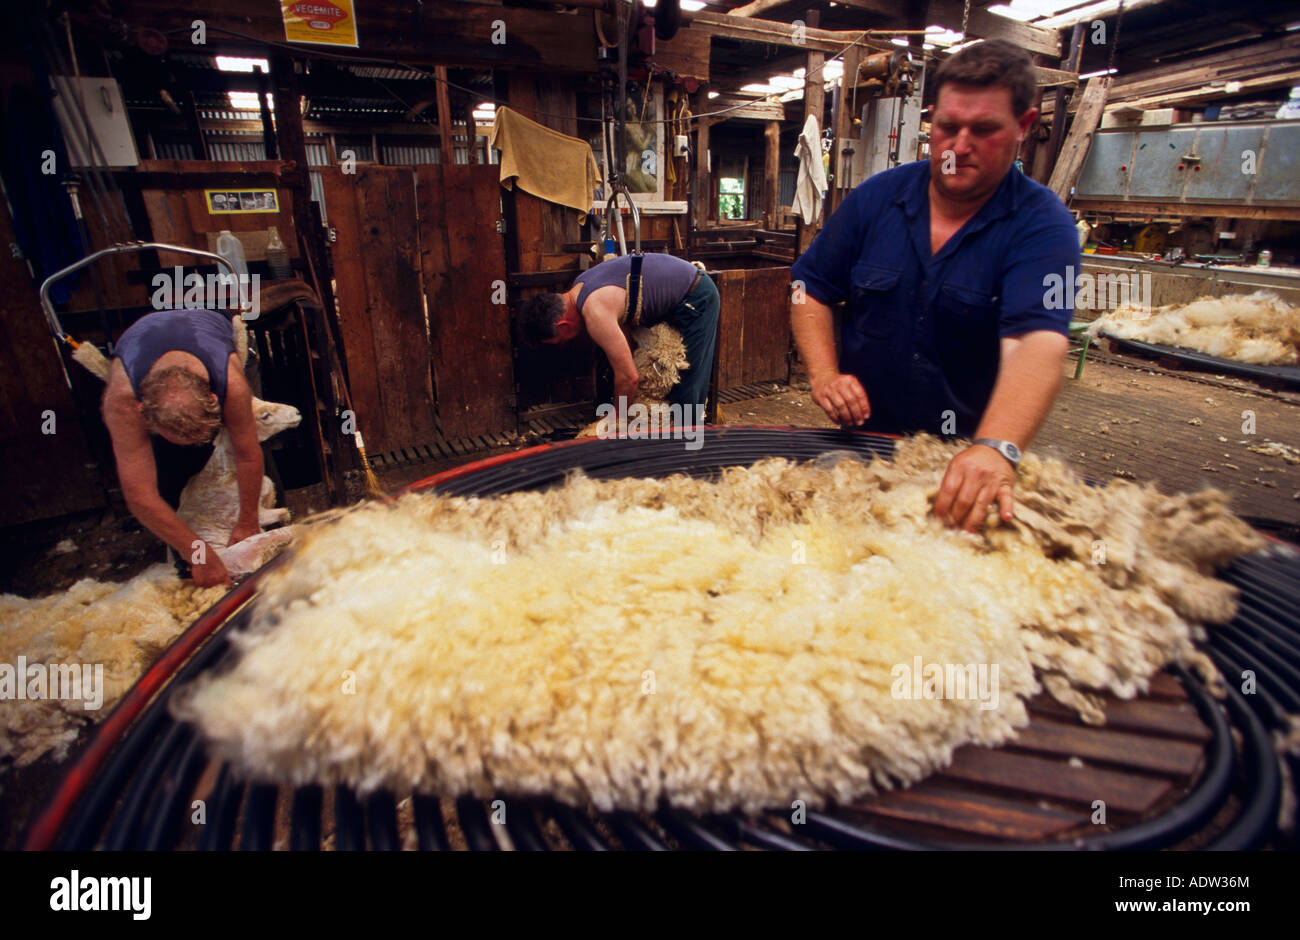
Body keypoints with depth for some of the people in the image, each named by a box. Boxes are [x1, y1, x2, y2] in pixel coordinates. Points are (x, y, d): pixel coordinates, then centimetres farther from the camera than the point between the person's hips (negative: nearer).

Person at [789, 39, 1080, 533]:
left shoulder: (1043, 225, -13)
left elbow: (1037, 342, -29)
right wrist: (824, 375, -15)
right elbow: (810, 288, 2)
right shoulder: (876, 197, -2)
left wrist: (996, 449, -46)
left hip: (964, 456, -2)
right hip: (864, 437, 2)